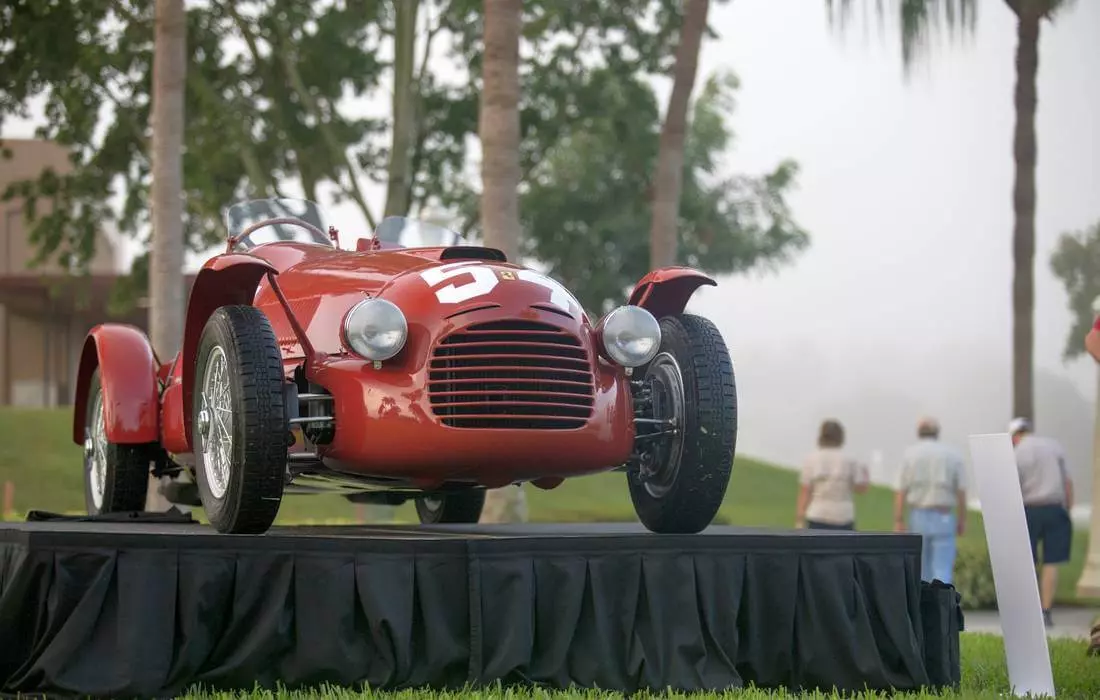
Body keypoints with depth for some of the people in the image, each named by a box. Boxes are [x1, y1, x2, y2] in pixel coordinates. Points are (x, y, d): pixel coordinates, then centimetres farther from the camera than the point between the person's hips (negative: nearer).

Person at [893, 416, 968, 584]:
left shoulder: (910, 454, 2)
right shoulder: (953, 455, 2)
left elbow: (900, 492, -4)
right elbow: (961, 492, 0)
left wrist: (898, 521, -3)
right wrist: (962, 520, 8)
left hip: (918, 516, 1)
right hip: (944, 518, -1)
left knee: (922, 569, 14)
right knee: (942, 570, -6)